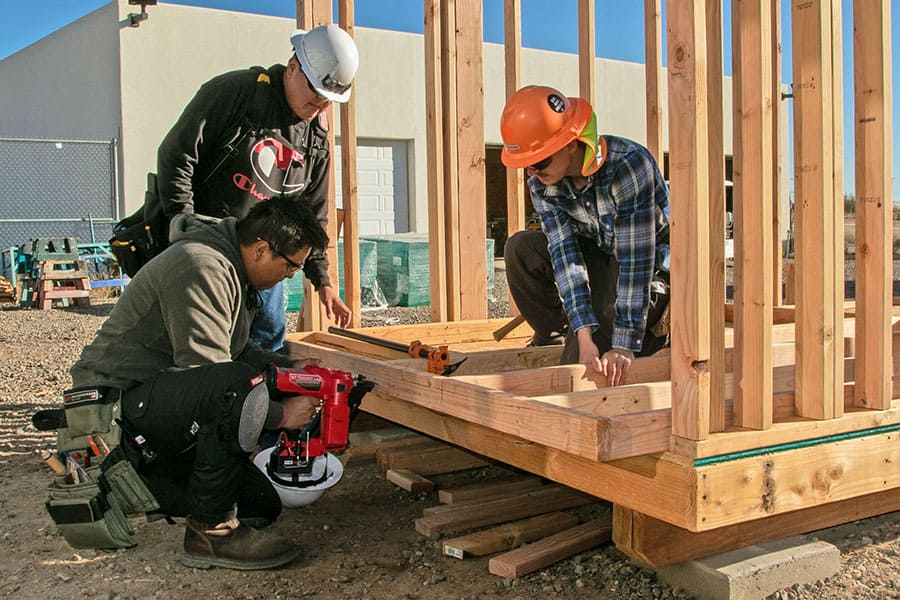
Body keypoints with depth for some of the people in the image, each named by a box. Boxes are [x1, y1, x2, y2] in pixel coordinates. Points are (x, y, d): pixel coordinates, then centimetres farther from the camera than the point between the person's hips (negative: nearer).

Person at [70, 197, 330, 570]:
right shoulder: (199, 265, -21)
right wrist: (280, 415, -19)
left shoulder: (232, 270, 11)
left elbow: (236, 350, 24)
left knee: (261, 507, 6)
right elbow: (208, 371, -27)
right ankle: (210, 531, -21)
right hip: (117, 400, -10)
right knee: (240, 387, -37)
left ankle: (142, 478, 19)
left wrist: (289, 368, 12)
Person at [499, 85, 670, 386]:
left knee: (579, 367, -18)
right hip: (599, 257, 6)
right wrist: (584, 336, -31)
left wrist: (624, 345, -33)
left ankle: (653, 327, 9)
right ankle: (557, 336, 0)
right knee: (520, 249, -17)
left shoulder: (629, 164, -31)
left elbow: (636, 261, -32)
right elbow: (565, 254, -22)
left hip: (653, 267, -6)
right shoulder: (541, 183, -13)